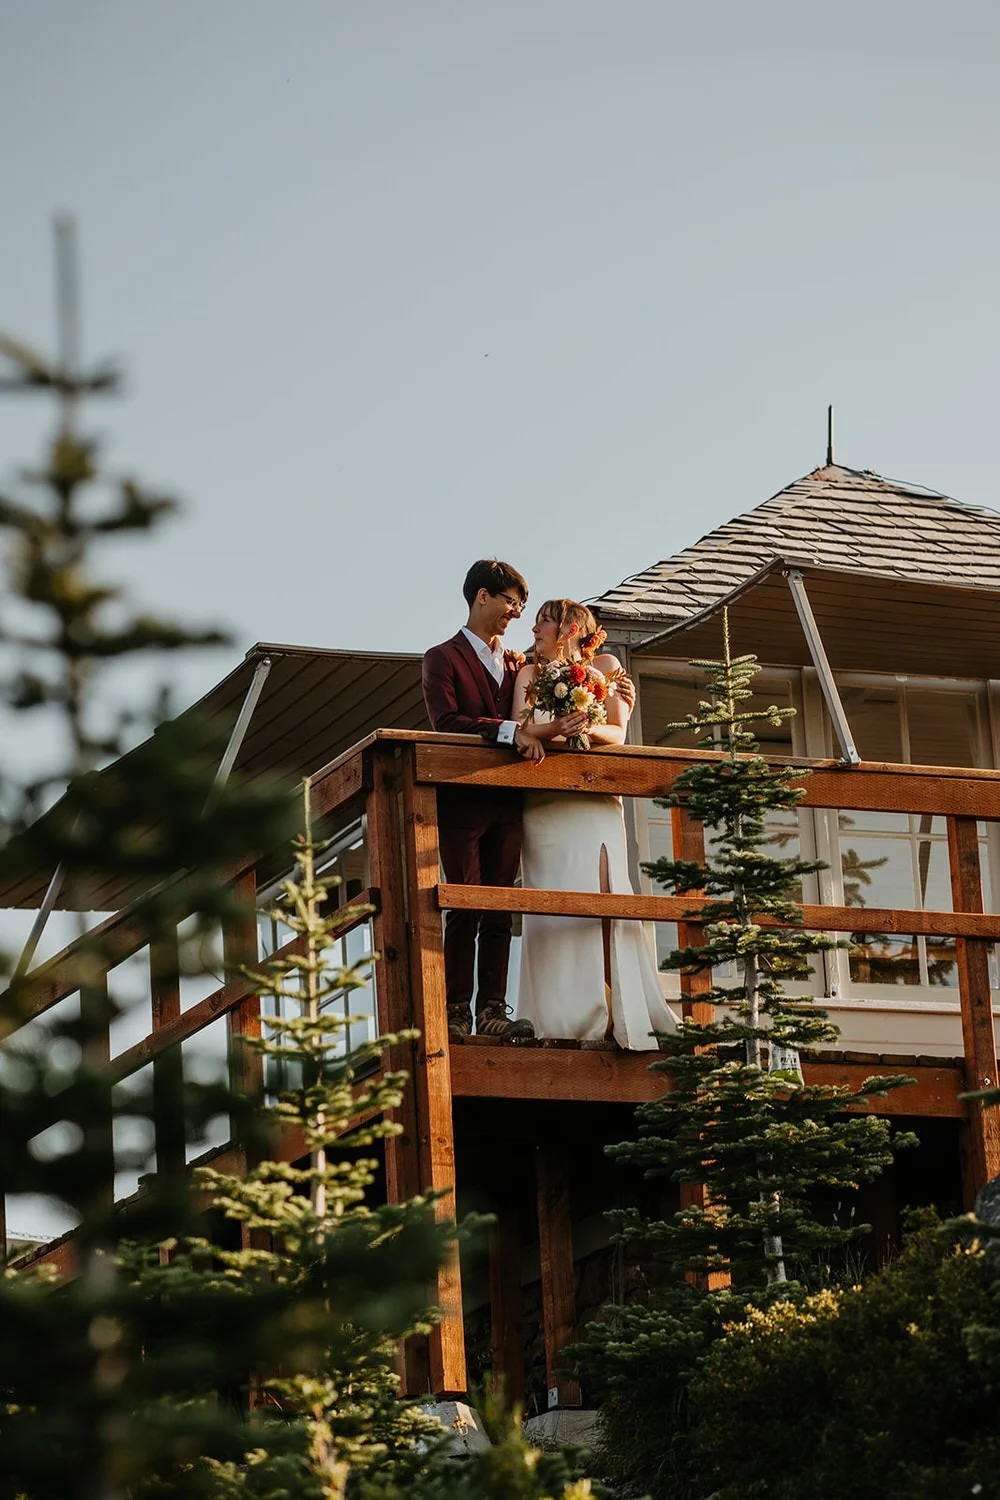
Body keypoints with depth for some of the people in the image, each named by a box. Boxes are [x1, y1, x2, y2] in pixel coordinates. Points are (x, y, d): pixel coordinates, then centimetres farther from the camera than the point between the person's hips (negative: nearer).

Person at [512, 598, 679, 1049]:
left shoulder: (605, 667, 13)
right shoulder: (529, 673, 16)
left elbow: (618, 733, 5)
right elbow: (520, 729, 1)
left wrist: (589, 728, -17)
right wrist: (555, 729, -20)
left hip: (596, 800, -1)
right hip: (545, 804, 1)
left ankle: (615, 1014, -11)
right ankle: (564, 1016, -12)